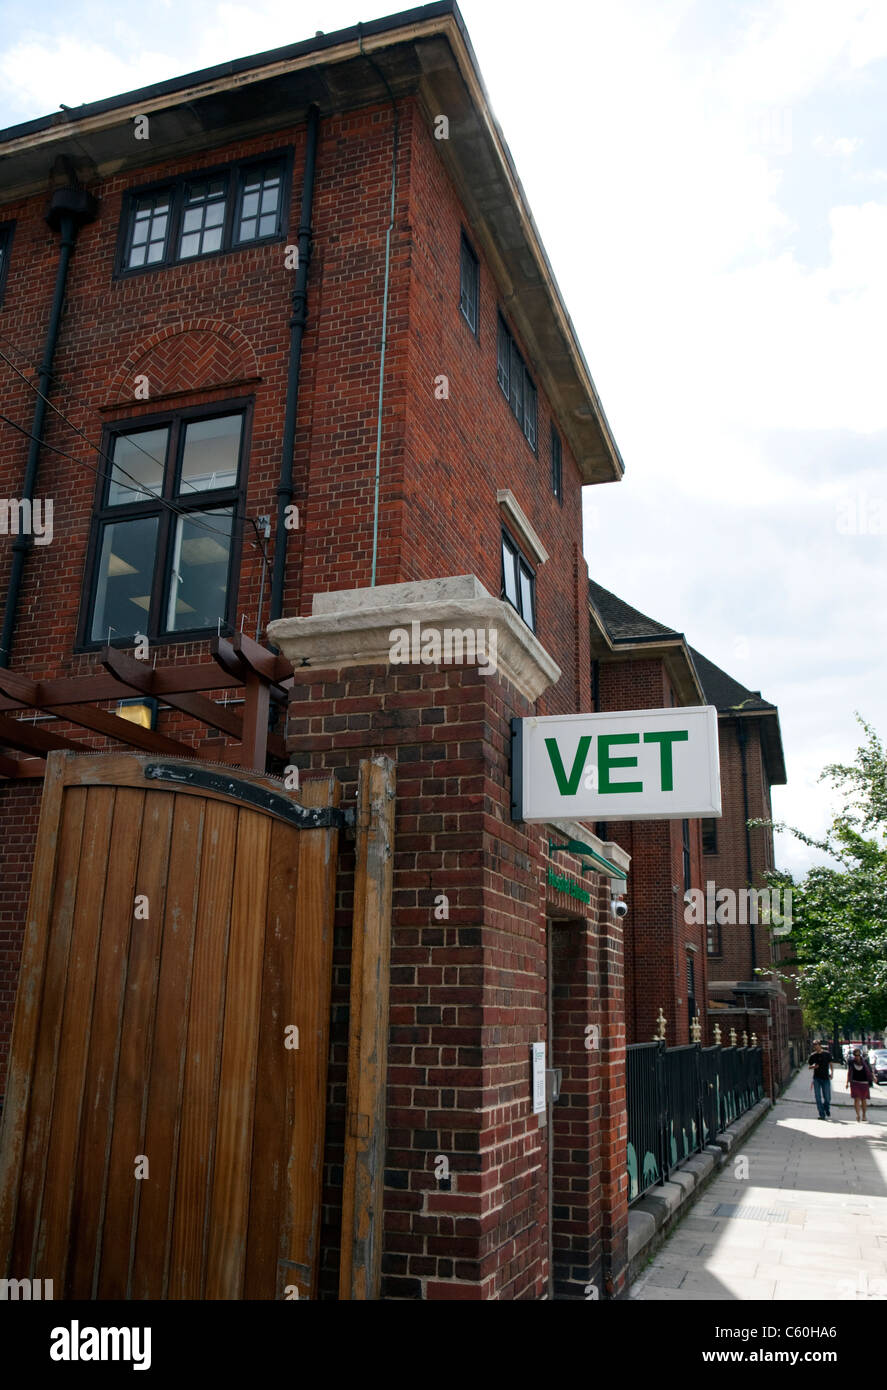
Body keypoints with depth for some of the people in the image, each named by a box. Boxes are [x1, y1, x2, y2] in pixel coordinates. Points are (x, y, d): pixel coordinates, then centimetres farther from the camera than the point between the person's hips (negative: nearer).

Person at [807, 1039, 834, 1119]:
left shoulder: (827, 1054, 2)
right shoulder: (813, 1055, 4)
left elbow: (831, 1064, 8)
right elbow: (809, 1066, 10)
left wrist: (832, 1073, -8)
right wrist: (813, 1066, -12)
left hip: (825, 1078, -1)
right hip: (816, 1078, 1)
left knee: (827, 1098, 1)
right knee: (818, 1097, -3)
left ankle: (827, 1111, 29)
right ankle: (822, 1115, 3)